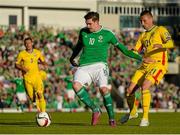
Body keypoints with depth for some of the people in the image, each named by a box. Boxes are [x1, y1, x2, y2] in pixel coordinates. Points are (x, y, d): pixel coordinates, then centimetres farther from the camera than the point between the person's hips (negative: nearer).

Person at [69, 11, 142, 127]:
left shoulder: (107, 34, 3)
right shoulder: (83, 32, 13)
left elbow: (122, 48, 9)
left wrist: (140, 58, 7)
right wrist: (72, 58, 34)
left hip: (99, 65, -3)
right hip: (84, 66, 3)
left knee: (103, 88, -27)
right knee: (76, 85, -26)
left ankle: (112, 118, -9)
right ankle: (95, 110, -13)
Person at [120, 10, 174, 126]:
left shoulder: (161, 30, 2)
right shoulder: (143, 36, 21)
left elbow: (171, 44, -15)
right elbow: (135, 51, 16)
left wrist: (161, 45, -36)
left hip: (158, 64, -7)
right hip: (145, 65, 7)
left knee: (145, 87, -28)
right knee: (130, 90, 1)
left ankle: (145, 118, -22)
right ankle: (133, 112, 30)